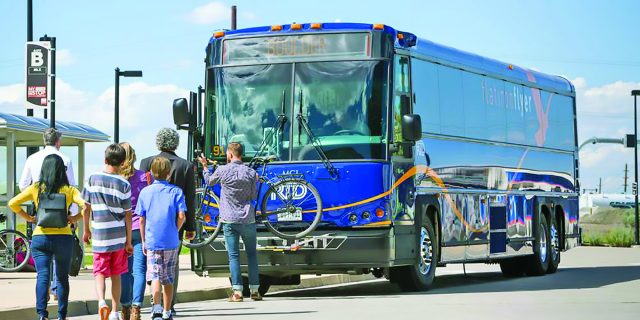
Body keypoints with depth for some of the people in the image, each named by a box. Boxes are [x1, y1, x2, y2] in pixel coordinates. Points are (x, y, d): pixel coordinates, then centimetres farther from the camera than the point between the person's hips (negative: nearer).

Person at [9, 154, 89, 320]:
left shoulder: (36, 188, 1)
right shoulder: (69, 190, -2)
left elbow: (12, 203, -3)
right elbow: (86, 206, -15)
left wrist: (28, 217, 7)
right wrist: (75, 218, 0)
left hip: (40, 237, 0)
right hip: (63, 237, 0)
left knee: (42, 275, -3)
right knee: (62, 277, 14)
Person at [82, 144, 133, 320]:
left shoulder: (93, 179, -3)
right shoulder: (124, 184, -4)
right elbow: (128, 215, -2)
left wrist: (86, 230, 16)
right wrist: (128, 242, 4)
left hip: (100, 236, -1)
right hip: (119, 236, 1)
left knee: (100, 273, 5)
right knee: (116, 275, 12)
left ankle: (101, 301, -21)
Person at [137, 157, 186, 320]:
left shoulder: (145, 192, 3)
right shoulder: (176, 191, -2)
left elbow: (141, 219, 4)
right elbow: (181, 216, -8)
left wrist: (144, 241, 12)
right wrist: (174, 231, 10)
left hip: (152, 241, 0)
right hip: (171, 241, 0)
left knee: (154, 275, -3)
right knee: (169, 278, 10)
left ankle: (157, 306, -25)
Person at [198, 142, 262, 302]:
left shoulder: (222, 170, -5)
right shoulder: (250, 173, -1)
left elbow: (209, 181, 15)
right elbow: (253, 196, 3)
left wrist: (204, 166, 31)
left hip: (229, 220, -1)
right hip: (247, 219, 1)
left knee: (233, 255, 0)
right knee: (252, 254, 11)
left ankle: (237, 291, -6)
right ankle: (254, 290, 10)